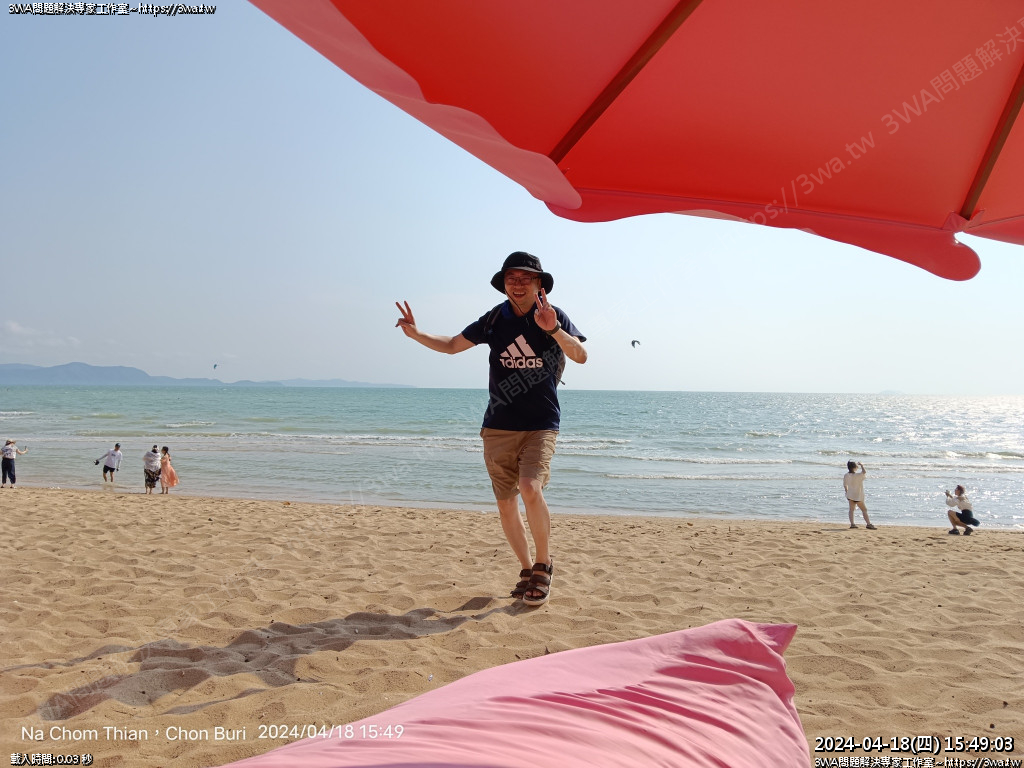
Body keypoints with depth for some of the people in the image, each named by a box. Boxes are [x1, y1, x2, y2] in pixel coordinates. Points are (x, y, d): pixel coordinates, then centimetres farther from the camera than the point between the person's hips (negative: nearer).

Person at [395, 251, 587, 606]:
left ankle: (543, 566, -3)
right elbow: (452, 345, 14)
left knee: (530, 488, -25)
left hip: (541, 425, -3)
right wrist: (415, 333, 0)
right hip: (498, 427, 4)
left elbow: (580, 355, -18)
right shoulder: (495, 320, 4)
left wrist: (552, 329, -34)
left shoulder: (554, 316, -4)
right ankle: (528, 571, 26)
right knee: (505, 504, 6)